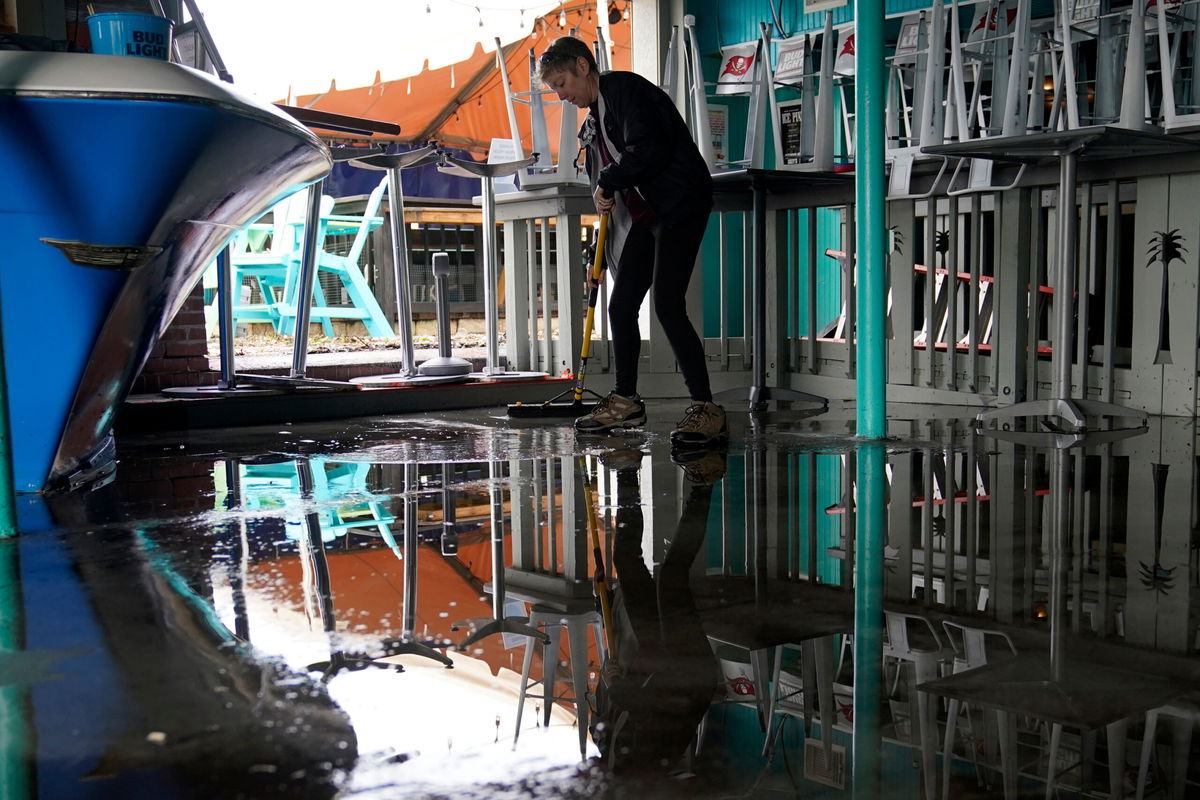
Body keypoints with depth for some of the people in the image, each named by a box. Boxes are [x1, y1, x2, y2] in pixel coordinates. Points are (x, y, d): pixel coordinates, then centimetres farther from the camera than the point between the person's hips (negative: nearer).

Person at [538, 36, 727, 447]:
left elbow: (648, 150, -23)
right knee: (620, 306, 9)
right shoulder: (593, 121, 19)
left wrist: (607, 183, -9)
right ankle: (625, 402, 23)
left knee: (668, 305, -18)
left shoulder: (625, 89, -9)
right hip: (643, 215, 10)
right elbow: (601, 181, 23)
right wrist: (602, 242, 20)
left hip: (679, 207, -10)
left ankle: (706, 409, -14)